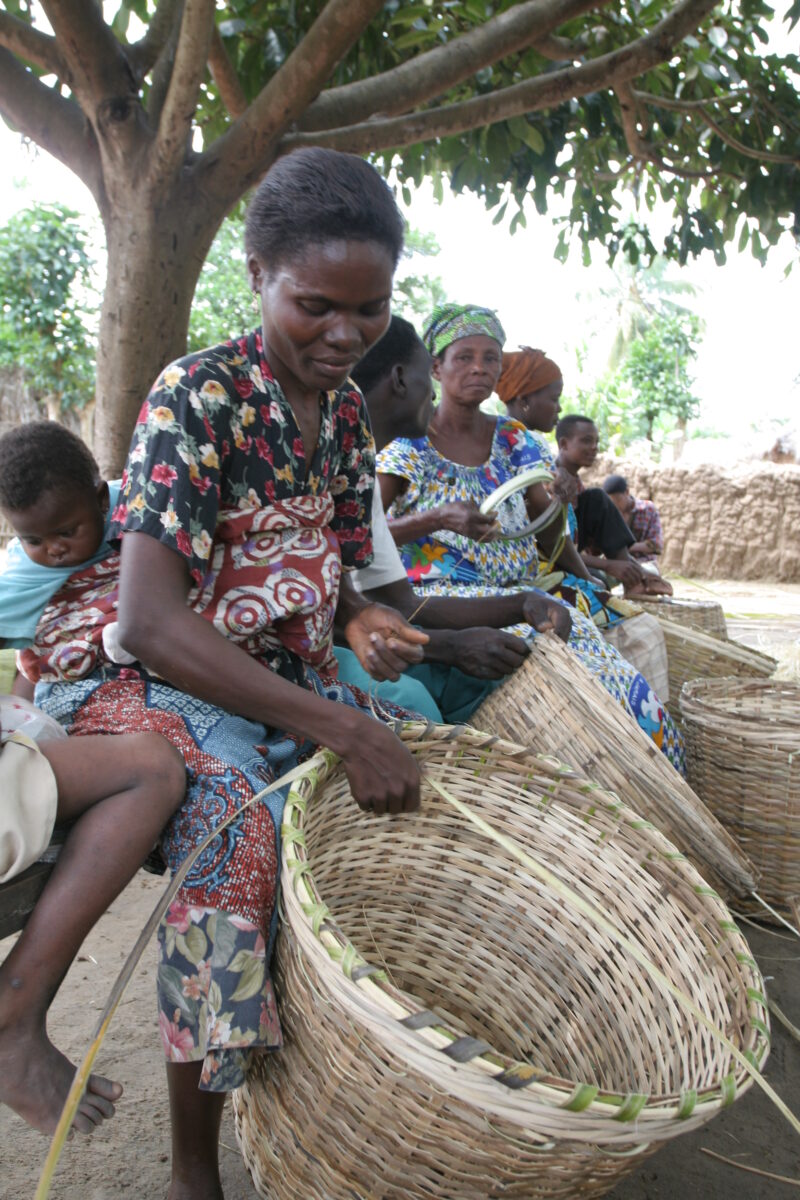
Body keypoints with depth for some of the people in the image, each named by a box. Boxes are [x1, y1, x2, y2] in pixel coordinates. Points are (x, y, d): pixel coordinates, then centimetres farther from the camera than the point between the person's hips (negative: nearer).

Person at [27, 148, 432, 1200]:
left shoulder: (346, 411, 4)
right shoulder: (197, 396, -18)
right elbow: (152, 622, -27)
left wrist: (363, 624, -12)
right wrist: (337, 727, -32)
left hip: (281, 675, 7)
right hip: (143, 678, -6)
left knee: (416, 780, -9)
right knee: (242, 819, -32)